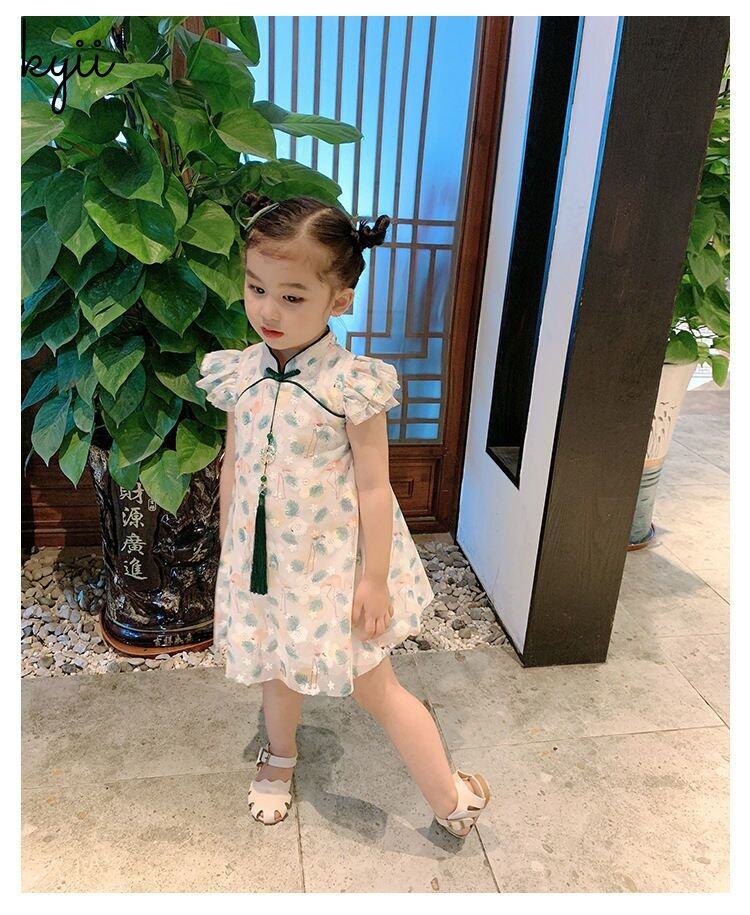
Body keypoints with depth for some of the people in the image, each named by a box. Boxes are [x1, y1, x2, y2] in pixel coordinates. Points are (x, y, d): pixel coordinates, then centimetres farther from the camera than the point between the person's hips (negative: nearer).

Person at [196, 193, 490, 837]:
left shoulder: (352, 384, -20)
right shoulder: (239, 373, -4)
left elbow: (374, 486, -14)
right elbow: (233, 469, 6)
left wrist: (374, 578, -12)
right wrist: (229, 552, 12)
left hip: (334, 562, -5)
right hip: (263, 557, 5)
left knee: (374, 687, 7)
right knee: (276, 669, 25)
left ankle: (452, 797, 30)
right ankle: (280, 757, 56)